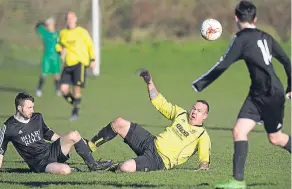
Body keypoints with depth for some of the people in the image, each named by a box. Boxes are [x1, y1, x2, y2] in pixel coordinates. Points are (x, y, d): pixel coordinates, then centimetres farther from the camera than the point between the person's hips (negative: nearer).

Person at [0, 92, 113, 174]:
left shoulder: (37, 118, 9)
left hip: (52, 151, 6)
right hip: (40, 164, -6)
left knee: (74, 135, -18)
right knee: (65, 170, -36)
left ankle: (93, 165, -7)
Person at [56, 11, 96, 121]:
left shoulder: (81, 32, 2)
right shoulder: (63, 33, 13)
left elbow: (90, 45, 7)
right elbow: (59, 45, 25)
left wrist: (92, 60, 2)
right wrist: (61, 50, 2)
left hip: (80, 62, -4)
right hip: (68, 64, 4)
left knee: (77, 88, -11)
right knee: (63, 89, -8)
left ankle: (75, 112, 4)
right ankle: (75, 105, 17)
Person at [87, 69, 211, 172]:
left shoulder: (202, 135, -6)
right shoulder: (181, 114, 11)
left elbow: (205, 158, -14)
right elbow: (160, 103, 17)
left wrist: (203, 167, -37)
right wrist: (149, 82, 9)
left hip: (158, 160, -7)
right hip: (151, 143, 7)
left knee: (125, 168, -32)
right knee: (119, 123, -5)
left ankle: (114, 169, 4)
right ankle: (89, 146, 10)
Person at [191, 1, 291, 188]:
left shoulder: (242, 38, -12)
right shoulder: (266, 37, 12)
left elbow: (222, 66, -15)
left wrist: (197, 86, -10)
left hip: (273, 94, -8)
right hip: (257, 94, 8)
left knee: (275, 138, -2)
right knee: (239, 130, 5)